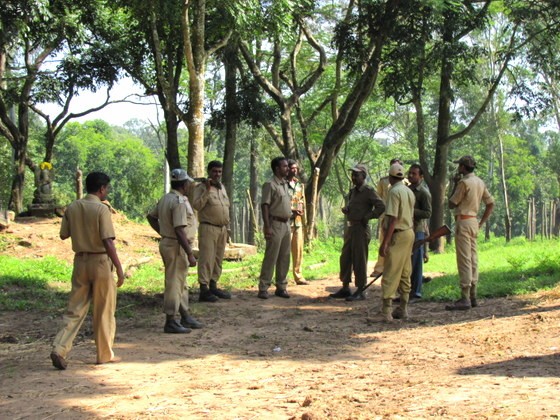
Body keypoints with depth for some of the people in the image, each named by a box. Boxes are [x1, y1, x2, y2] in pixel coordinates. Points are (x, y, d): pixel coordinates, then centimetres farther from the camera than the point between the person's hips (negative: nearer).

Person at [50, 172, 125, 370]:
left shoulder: (72, 208, 3)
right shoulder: (101, 209, -14)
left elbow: (63, 235, 12)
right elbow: (108, 242, -19)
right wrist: (119, 268, -16)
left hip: (80, 261, 5)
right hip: (100, 261, -5)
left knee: (75, 309, 10)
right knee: (104, 311, 8)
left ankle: (59, 349, -4)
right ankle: (105, 354, 18)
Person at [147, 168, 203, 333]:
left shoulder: (165, 199, 9)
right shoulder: (179, 202, -21)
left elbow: (151, 216, 19)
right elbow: (179, 231, -26)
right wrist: (190, 254, -24)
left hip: (167, 242, 10)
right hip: (176, 246, -10)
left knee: (181, 283, 18)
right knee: (174, 284, -4)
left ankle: (185, 316, 28)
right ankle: (171, 322, 2)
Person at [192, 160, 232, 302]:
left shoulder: (222, 187, 16)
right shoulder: (201, 187, -6)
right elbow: (197, 205, -19)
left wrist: (227, 228, 19)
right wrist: (207, 190, -24)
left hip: (222, 229, 7)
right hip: (208, 228, -7)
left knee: (218, 259, 11)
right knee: (206, 259, -9)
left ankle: (213, 286, 19)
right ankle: (204, 289, -9)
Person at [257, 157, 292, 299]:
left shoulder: (285, 184, 15)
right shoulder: (270, 184, -10)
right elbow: (264, 206, -15)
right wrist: (267, 227, -21)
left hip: (286, 224, 8)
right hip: (275, 224, -8)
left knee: (284, 258, 9)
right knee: (271, 257, -7)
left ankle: (281, 287, 16)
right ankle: (263, 288, -3)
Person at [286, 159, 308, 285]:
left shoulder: (300, 184, 15)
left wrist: (302, 210, -1)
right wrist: (292, 210, -19)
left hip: (298, 221, 7)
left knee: (298, 249, 9)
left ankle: (298, 276, 16)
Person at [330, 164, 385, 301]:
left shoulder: (368, 191, -10)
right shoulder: (352, 191, 15)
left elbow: (381, 207, -17)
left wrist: (367, 217, -16)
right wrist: (345, 209, 5)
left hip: (361, 229, -8)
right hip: (349, 228, 9)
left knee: (359, 260, -4)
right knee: (345, 258, 11)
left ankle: (360, 291, 4)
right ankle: (345, 288, 20)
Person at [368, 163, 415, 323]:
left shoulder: (394, 191, -15)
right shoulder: (409, 192, 11)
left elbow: (393, 220, -21)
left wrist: (385, 242, -21)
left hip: (398, 235, -9)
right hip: (410, 233, 9)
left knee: (390, 275, -9)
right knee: (404, 274, 13)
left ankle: (386, 312, -10)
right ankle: (403, 309, 19)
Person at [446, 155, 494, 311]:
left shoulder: (464, 182, -13)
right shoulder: (480, 182, 12)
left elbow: (451, 204, -8)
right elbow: (490, 203, 16)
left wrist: (455, 185, 1)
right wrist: (482, 222, 15)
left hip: (463, 221, -9)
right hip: (474, 221, 9)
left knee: (464, 260, -10)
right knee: (473, 259, 10)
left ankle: (465, 299, -12)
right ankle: (472, 297, 14)